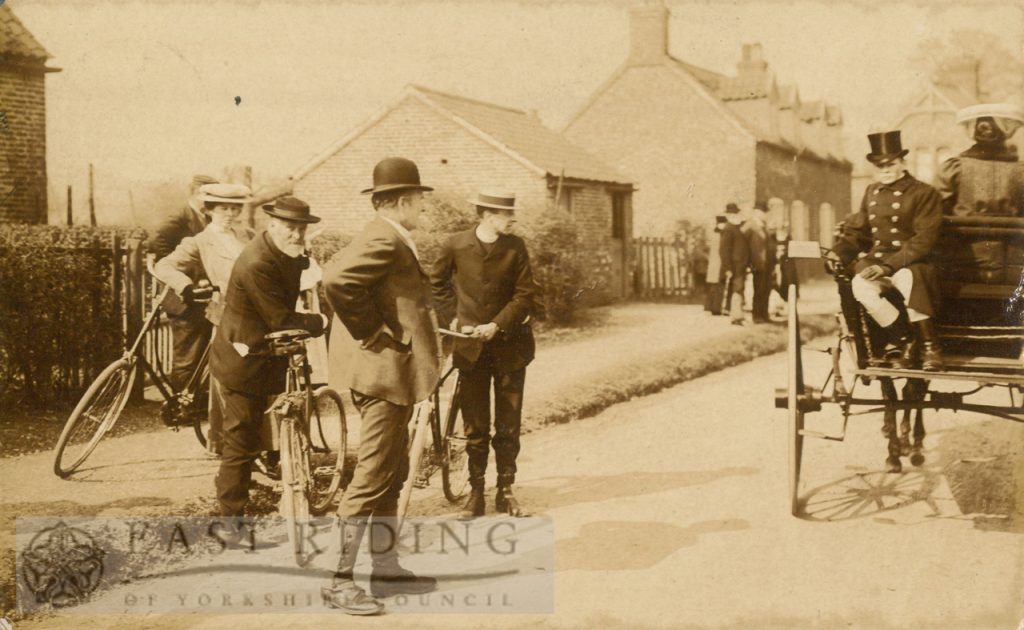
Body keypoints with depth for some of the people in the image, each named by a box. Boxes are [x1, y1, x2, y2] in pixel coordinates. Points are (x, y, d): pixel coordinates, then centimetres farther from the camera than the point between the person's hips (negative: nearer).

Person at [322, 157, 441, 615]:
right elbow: (336, 282, -31)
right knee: (372, 478, -8)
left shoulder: (387, 238, 15)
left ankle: (385, 568, 28)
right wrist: (373, 334, -20)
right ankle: (339, 581, -3)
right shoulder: (384, 240, -16)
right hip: (383, 371, -11)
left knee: (391, 476, 18)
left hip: (392, 373, 11)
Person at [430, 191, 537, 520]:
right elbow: (438, 283, 14)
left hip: (509, 345, 1)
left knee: (509, 426, 6)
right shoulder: (455, 246, -3)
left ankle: (506, 490, 17)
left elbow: (525, 294, -3)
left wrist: (497, 325, -13)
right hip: (471, 347, -1)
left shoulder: (515, 247, -2)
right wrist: (451, 317, 5)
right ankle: (476, 492, 15)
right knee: (475, 427, 5)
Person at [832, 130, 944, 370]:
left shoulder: (925, 194, -1)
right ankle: (904, 342, -17)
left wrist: (889, 266, -22)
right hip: (875, 259, 4)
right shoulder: (871, 193, 19)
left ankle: (929, 346, -25)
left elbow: (923, 241, -11)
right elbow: (857, 233, 21)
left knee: (906, 278, -40)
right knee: (861, 286, -31)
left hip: (910, 263, -4)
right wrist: (837, 254, -1)